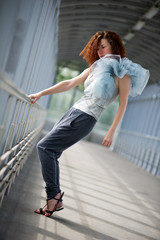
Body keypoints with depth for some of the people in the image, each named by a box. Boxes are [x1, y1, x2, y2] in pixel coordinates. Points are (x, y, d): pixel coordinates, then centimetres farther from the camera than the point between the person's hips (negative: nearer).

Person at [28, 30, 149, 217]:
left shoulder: (121, 72, -1)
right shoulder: (96, 67, 17)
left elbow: (123, 104, -3)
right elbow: (70, 83, 18)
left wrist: (111, 132, -8)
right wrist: (41, 94, 17)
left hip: (85, 118, -7)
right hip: (73, 111, 7)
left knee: (44, 147, -14)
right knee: (51, 154, 3)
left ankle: (53, 195, -4)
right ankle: (56, 201, 13)